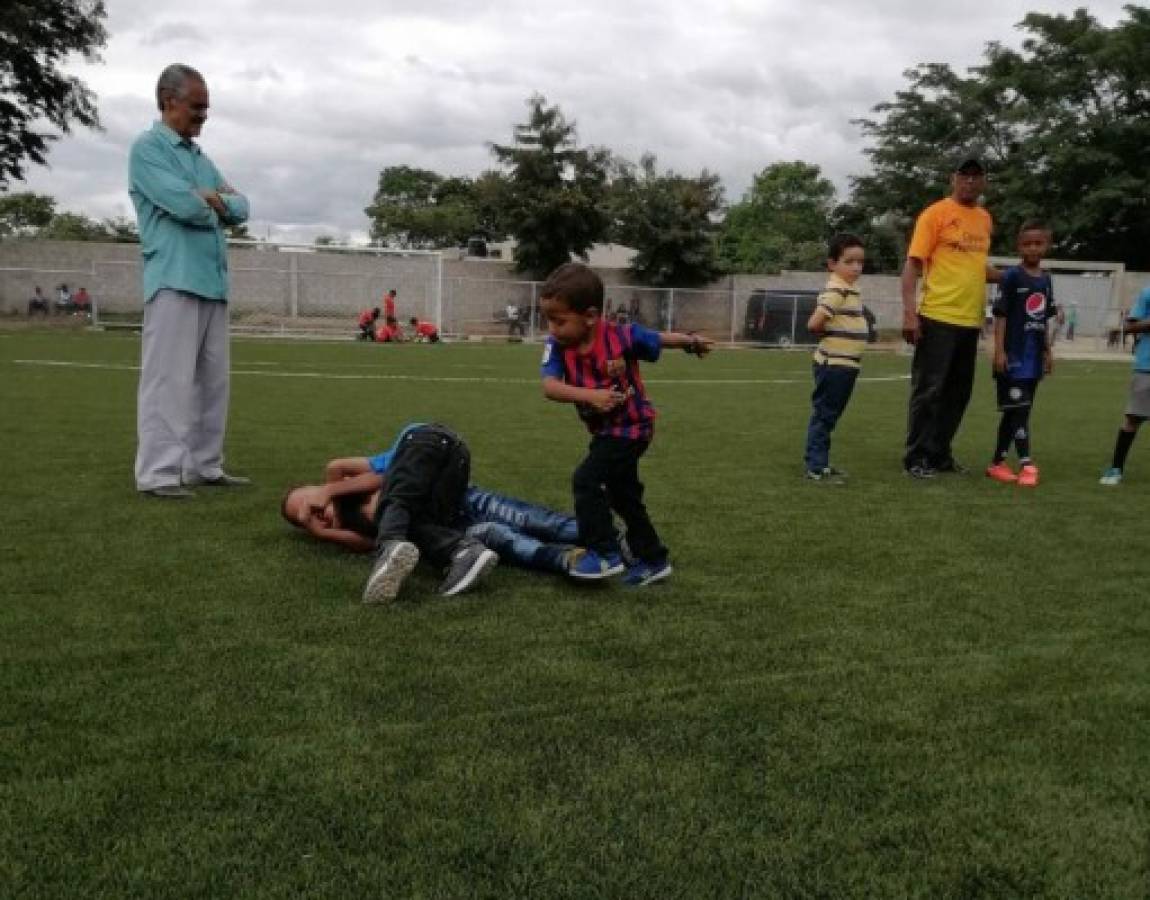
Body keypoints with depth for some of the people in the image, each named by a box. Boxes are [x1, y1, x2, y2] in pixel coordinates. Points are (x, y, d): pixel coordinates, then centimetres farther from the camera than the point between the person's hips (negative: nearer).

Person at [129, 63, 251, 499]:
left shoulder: (201, 157, 22)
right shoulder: (148, 148, -2)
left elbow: (239, 207, 15)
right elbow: (185, 205, -15)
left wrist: (212, 200, -3)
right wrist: (216, 201, 4)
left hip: (213, 282, 8)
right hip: (174, 281, -8)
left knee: (212, 380, 8)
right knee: (169, 379, -9)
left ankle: (204, 465, 15)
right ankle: (157, 473, -7)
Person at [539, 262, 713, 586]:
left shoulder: (622, 337, -25)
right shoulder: (557, 345, -17)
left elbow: (660, 339, -6)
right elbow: (549, 387, -30)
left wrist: (692, 342, 13)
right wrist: (590, 396, -44)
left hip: (631, 426, -7)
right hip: (603, 430, 7)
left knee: (586, 480, -18)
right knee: (624, 496, 18)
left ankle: (605, 553, -4)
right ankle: (654, 560, 34)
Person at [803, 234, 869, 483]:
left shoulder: (849, 290, 14)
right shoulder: (837, 291, -17)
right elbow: (813, 324, -25)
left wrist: (837, 329, 4)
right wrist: (832, 331, -8)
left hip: (845, 365, 10)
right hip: (834, 365, -10)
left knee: (829, 416, 15)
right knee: (823, 415, -4)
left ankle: (820, 462, 23)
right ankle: (816, 466, 1)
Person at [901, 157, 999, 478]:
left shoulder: (985, 218, 15)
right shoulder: (935, 213, -5)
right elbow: (913, 263, -10)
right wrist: (909, 312, -18)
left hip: (970, 320, 7)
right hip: (937, 318, -7)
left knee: (958, 393, 11)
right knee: (928, 390, -3)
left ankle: (940, 454, 22)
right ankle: (916, 457, 5)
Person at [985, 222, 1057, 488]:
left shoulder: (1046, 280, 11)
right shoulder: (1012, 276, -7)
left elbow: (1045, 320, 17)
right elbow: (1001, 315, -10)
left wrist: (1048, 351, 16)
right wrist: (999, 350, -15)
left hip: (1033, 356, 7)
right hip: (1014, 354, -7)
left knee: (1016, 411, 10)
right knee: (1018, 409, -8)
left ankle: (997, 462, 18)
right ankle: (1026, 464, -8)